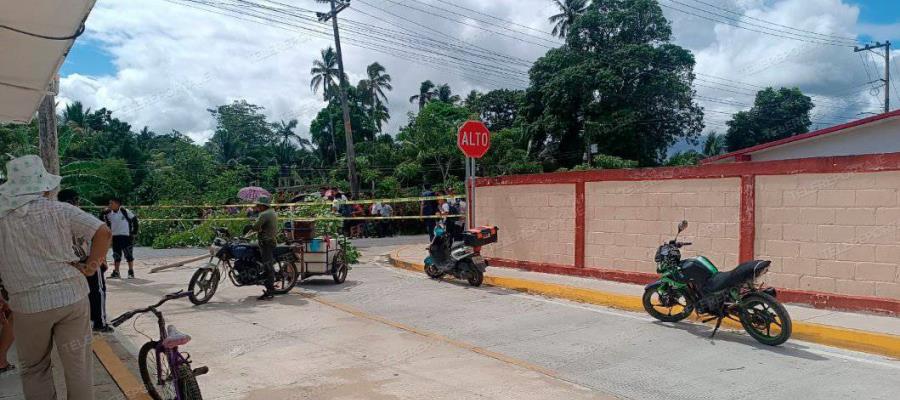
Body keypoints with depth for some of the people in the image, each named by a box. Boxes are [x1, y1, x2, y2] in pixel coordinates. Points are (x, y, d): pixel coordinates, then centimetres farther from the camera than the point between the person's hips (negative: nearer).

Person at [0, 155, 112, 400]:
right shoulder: (60, 211, -5)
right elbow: (104, 232, -10)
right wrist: (92, 265, -2)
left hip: (28, 305, 0)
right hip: (72, 297, 0)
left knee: (34, 369, 18)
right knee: (78, 364, 11)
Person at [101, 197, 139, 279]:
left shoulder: (124, 211, -12)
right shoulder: (109, 213, 3)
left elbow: (134, 219, -8)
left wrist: (134, 232, -7)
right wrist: (104, 213, -6)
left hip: (126, 236, -5)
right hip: (115, 236, 5)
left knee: (129, 255, -1)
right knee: (116, 256, 10)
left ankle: (131, 272, 7)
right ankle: (116, 272, 17)